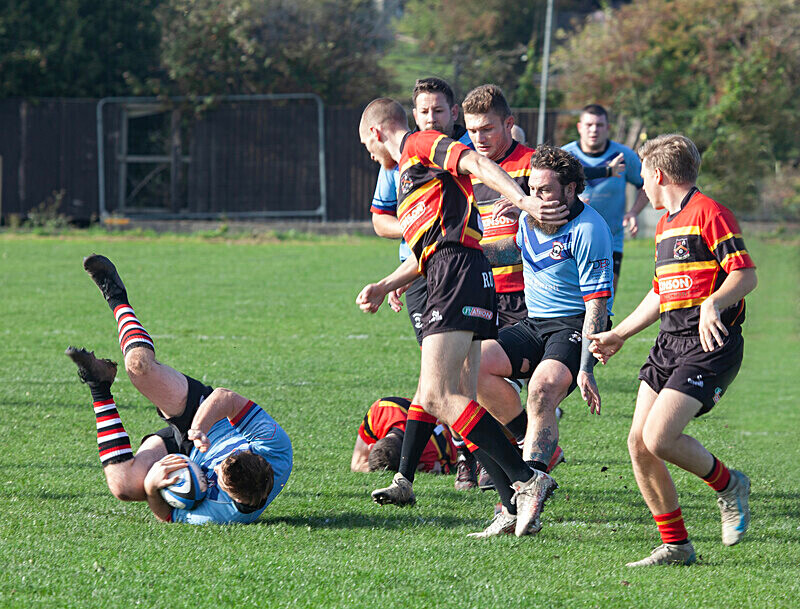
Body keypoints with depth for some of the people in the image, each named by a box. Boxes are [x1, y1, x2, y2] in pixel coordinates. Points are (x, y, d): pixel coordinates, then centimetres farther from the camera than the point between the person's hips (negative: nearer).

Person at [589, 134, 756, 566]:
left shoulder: (708, 213, -9)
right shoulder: (666, 224, 21)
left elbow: (745, 275, -16)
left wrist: (713, 304, -33)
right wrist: (619, 335, 34)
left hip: (708, 344, -9)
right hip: (669, 341, 9)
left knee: (659, 437, -20)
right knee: (638, 442, -2)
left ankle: (728, 486, 7)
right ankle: (675, 545, 5)